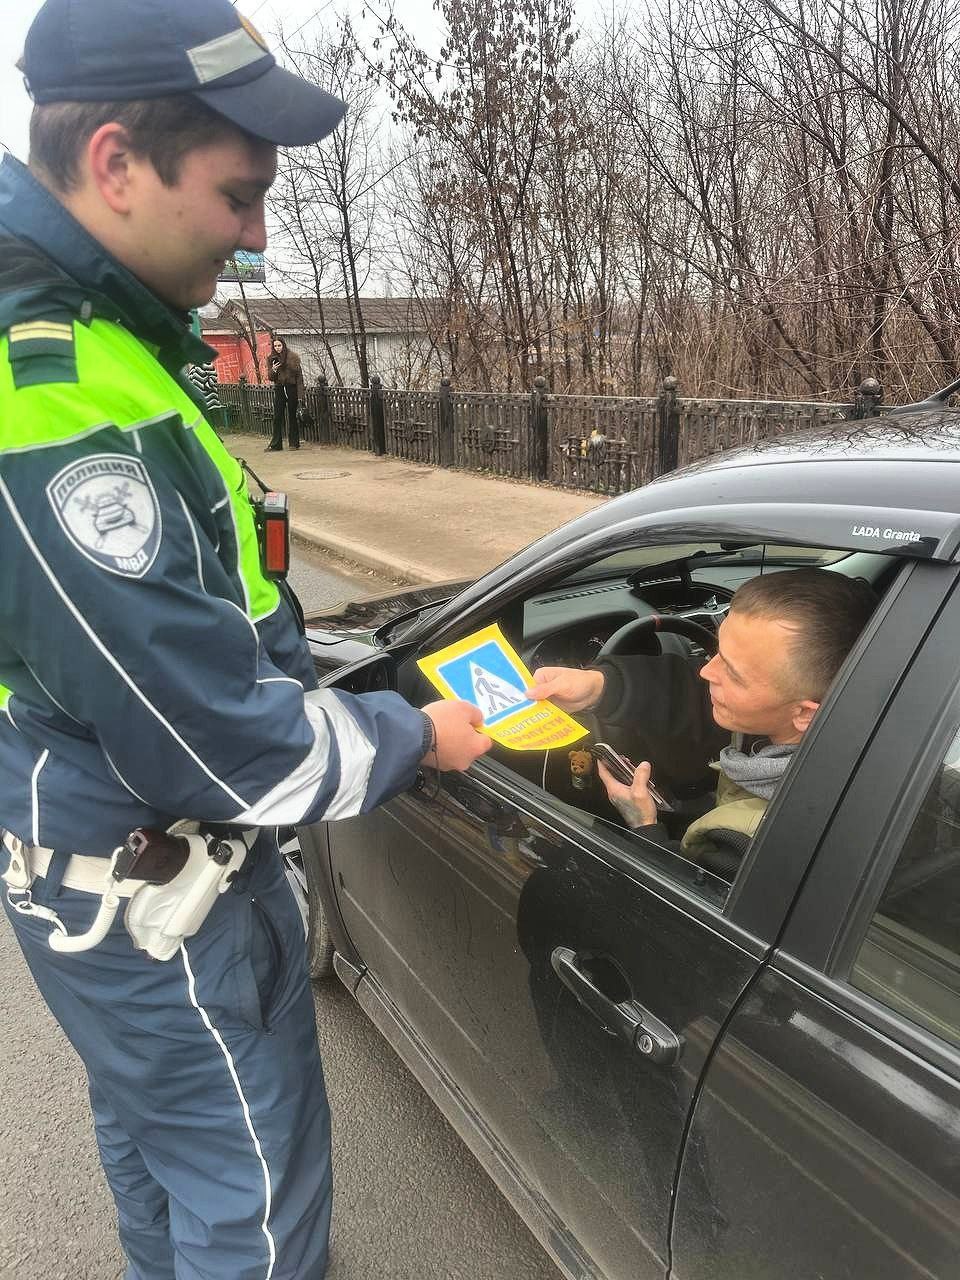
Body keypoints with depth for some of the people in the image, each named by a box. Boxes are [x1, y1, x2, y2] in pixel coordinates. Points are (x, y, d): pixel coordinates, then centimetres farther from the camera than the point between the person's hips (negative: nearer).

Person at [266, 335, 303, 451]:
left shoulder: (293, 357, -4)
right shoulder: (272, 359, 7)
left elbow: (299, 376, -5)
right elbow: (271, 378, 8)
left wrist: (300, 393, -12)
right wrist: (273, 370, -15)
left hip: (291, 389, -3)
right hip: (279, 389, 3)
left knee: (292, 416, 4)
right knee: (277, 417, 1)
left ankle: (294, 443, 12)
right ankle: (275, 443, 4)